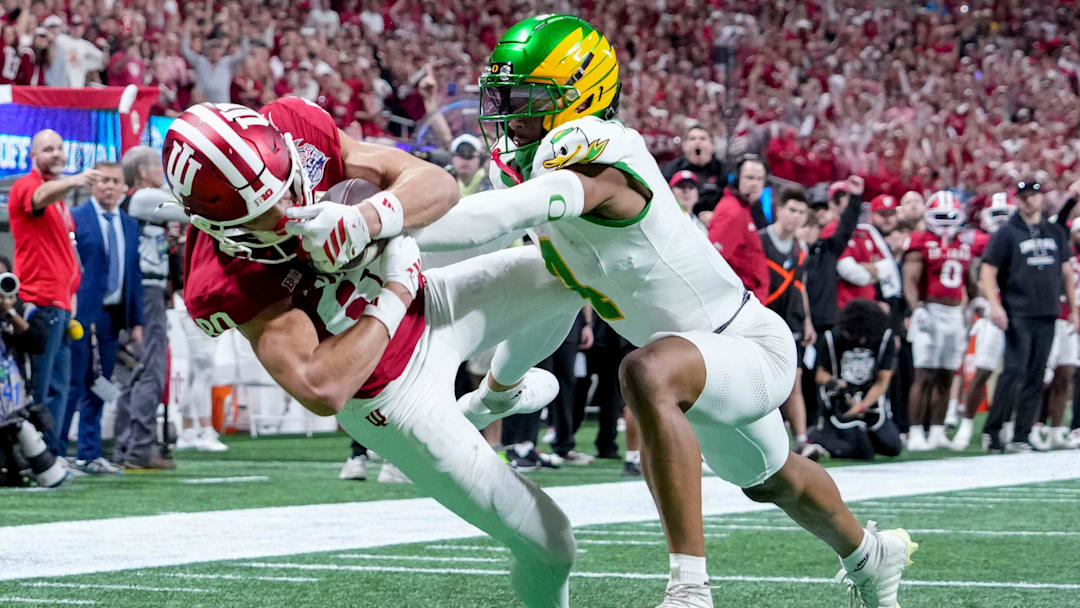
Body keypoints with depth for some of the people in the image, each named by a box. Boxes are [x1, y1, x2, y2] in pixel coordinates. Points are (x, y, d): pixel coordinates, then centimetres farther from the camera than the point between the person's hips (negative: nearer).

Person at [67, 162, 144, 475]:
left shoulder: (130, 225, 13)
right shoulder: (74, 219, -4)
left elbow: (134, 273, 14)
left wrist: (136, 321, 9)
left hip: (112, 317, 6)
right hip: (82, 316, -6)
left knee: (98, 389, 8)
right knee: (71, 385, -6)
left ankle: (89, 455, 13)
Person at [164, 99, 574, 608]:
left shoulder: (296, 127, -23)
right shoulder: (225, 284, -36)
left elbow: (438, 185, -22)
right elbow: (322, 391, -40)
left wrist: (366, 218, -43)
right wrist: (396, 291, -32)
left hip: (428, 306, 6)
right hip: (390, 398, -5)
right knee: (548, 543, -2)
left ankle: (502, 392, 38)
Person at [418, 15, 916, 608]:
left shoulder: (600, 159, -31)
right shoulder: (530, 168, -2)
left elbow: (506, 214, -51)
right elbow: (555, 298, 13)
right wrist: (496, 386, 23)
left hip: (752, 347, -10)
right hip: (708, 357, 10)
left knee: (648, 374, -39)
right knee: (769, 479, 33)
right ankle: (871, 557, 65)